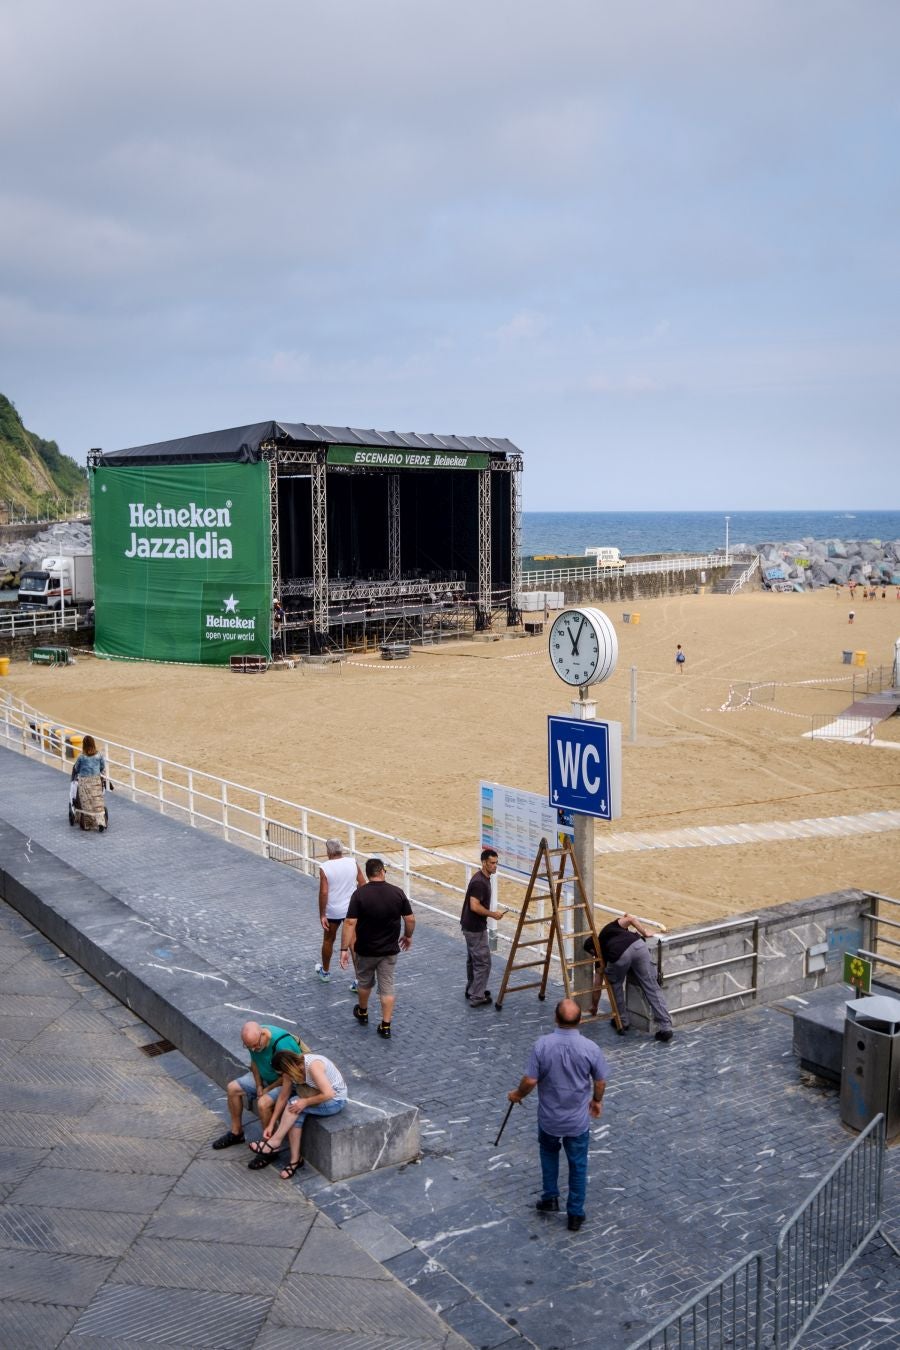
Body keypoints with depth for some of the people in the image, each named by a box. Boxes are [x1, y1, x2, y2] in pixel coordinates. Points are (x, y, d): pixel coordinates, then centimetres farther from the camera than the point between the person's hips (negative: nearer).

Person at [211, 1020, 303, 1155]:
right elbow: (255, 1062, 5)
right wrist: (258, 1085, -5)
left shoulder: (282, 1044, -37)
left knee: (263, 1103, -30)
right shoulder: (254, 1039, -14)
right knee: (232, 1088, 3)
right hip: (264, 1077, 8)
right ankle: (236, 1132, 20)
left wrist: (268, 1089, -16)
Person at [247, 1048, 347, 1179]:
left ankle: (275, 1142, -9)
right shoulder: (291, 1070, -8)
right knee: (295, 1115, -20)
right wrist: (271, 1124, -1)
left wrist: (305, 1102, -26)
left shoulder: (313, 1066, -31)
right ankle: (295, 1159, -9)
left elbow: (328, 1094, -34)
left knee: (294, 1103, -23)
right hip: (318, 1097, 7)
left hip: (335, 1100, -7)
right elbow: (283, 1097, 0)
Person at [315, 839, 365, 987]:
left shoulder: (324, 868, -14)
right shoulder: (353, 863, -6)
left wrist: (322, 915, -11)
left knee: (328, 940, 21)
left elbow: (323, 892, -17)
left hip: (332, 911, -1)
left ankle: (325, 972, 40)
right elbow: (363, 885, -3)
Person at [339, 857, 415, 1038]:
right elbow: (410, 919, -2)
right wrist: (408, 936, 16)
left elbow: (350, 923, -19)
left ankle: (362, 1013, 42)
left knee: (365, 982, 22)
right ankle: (385, 1026, 8)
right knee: (387, 987, 8)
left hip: (366, 950, -1)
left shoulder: (359, 894, -16)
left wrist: (345, 949, -14)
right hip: (390, 950, 1)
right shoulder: (397, 892, -8)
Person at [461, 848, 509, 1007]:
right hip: (475, 928, -10)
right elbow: (475, 906, -28)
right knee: (483, 962, -4)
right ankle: (477, 997, 0)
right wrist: (493, 914, -18)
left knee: (473, 959, 20)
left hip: (471, 926, 10)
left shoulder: (483, 878, 8)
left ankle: (471, 990, 32)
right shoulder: (479, 882, -24)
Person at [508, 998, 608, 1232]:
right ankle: (575, 1215, 24)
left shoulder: (541, 1045, -21)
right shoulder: (590, 1048, -18)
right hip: (578, 1119, 0)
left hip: (549, 1117, 0)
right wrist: (597, 1101, 16)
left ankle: (550, 1197, 31)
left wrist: (518, 1094, 5)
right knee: (578, 1165, 17)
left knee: (549, 1152, 30)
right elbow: (600, 1082, -5)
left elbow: (530, 1081, -16)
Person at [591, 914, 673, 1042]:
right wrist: (645, 933, 30)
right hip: (638, 945, 1)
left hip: (619, 955, -1)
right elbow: (631, 918, 19)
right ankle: (665, 1027, 0)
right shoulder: (610, 928, 41)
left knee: (615, 984, 30)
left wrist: (594, 1005, 52)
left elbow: (598, 984, 38)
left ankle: (622, 1022, 34)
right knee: (652, 988, 6)